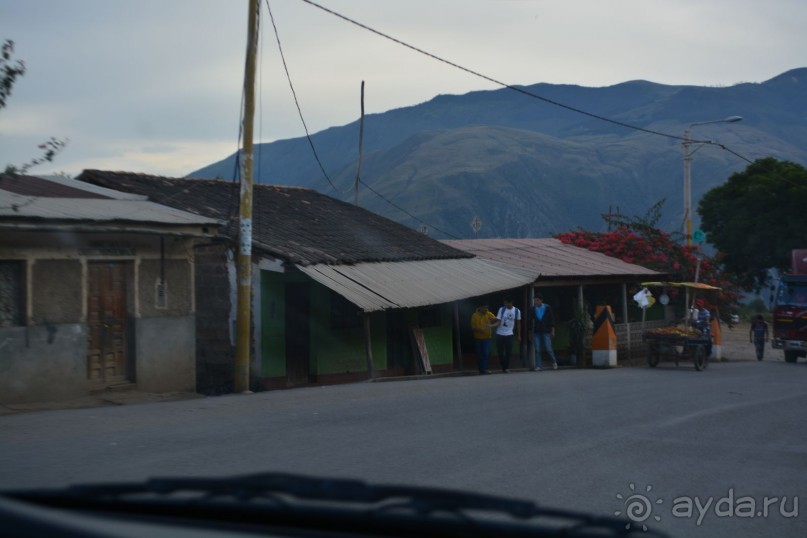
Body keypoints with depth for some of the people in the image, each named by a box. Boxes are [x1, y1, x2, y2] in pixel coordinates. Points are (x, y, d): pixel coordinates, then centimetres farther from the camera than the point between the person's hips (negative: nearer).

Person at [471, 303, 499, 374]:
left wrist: (492, 325, -31)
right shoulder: (475, 315, -7)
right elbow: (473, 327, -7)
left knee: (486, 353, -13)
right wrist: (478, 330, -26)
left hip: (487, 337, 0)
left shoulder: (489, 314, -4)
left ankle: (484, 369, -8)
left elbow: (497, 322, -11)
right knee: (479, 354, 6)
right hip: (478, 338, 0)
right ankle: (482, 369, 17)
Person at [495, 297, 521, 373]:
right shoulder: (501, 309, -5)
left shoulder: (517, 311, -2)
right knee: (500, 351, 3)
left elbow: (518, 323, 8)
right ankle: (503, 367, 19)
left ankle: (506, 367, 6)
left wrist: (519, 335, 10)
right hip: (500, 334, 0)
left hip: (509, 334, 0)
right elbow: (498, 321, -9)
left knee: (508, 352, -5)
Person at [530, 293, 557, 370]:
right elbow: (531, 320, 8)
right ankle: (538, 366, 1)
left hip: (546, 332, -2)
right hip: (536, 332, 2)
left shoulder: (547, 308, -1)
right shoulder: (533, 309, 3)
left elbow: (551, 319, 2)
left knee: (548, 349, -5)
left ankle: (554, 363, 15)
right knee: (537, 350, -2)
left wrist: (552, 330, -2)